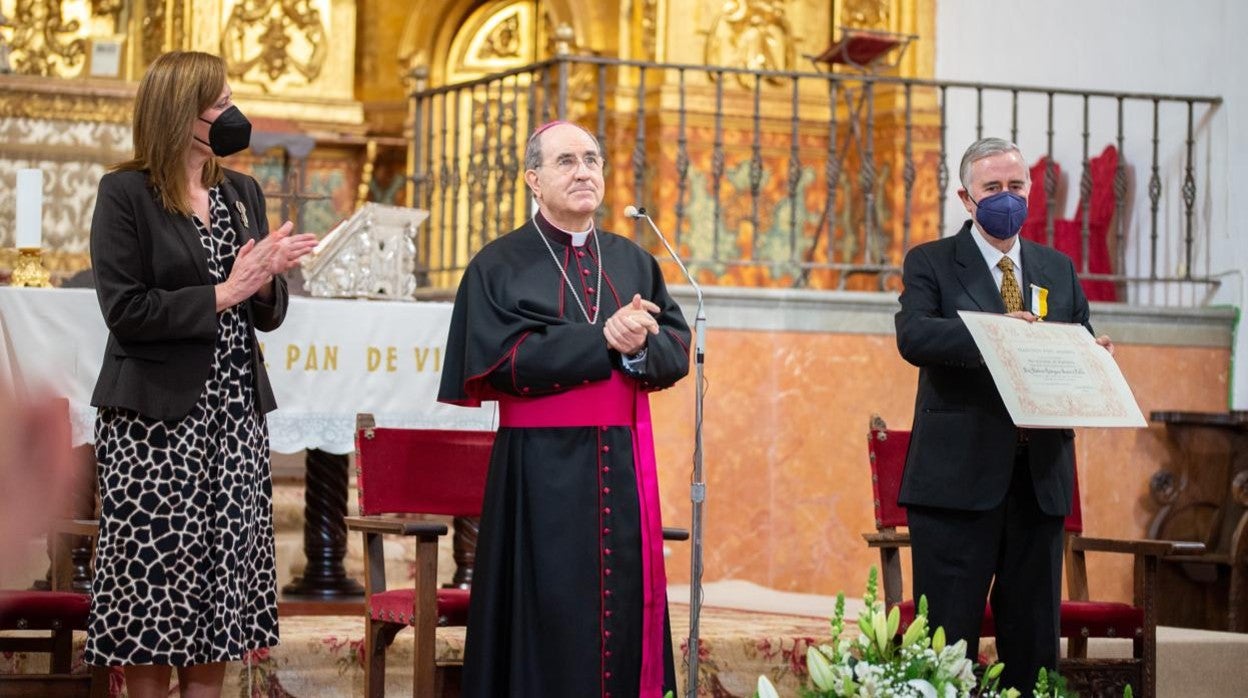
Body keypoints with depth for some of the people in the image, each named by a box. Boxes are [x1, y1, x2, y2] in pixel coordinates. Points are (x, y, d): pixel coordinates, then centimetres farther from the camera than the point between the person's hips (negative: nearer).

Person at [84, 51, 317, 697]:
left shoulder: (242, 193, 13)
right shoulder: (125, 194, -5)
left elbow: (268, 315, 14)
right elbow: (125, 309, -14)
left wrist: (266, 278, -7)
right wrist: (225, 292, -14)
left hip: (234, 418, 5)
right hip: (157, 421, -5)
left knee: (221, 580, 4)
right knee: (156, 578, -4)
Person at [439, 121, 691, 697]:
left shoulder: (634, 262, 14)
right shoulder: (500, 266, 0)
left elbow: (676, 350, 5)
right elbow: (500, 358, -14)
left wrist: (639, 347, -18)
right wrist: (603, 339, -16)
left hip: (623, 465, 4)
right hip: (542, 468, -4)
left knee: (622, 608, 3)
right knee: (548, 617, -4)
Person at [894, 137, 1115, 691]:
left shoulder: (1058, 269, 17)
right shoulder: (931, 263, 3)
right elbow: (912, 335, -15)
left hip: (1040, 475, 4)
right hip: (960, 475, -4)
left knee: (1035, 637, 8)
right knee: (948, 635, -3)